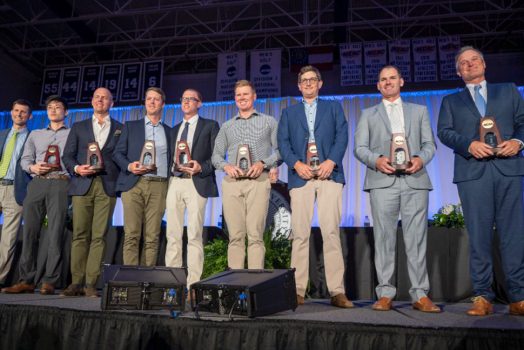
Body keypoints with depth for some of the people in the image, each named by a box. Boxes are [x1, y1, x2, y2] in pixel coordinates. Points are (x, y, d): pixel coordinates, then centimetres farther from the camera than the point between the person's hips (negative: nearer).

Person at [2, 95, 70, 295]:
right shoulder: (35, 135, 26)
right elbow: (25, 159, 17)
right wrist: (33, 167, -4)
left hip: (60, 183, -3)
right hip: (37, 183, 4)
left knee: (55, 232, -9)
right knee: (29, 231, -3)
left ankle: (49, 282, -8)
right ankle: (26, 280, 1)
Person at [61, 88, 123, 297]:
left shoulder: (120, 129, 14)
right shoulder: (78, 127, 19)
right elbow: (67, 156, 12)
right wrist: (76, 168, -7)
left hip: (107, 186, -1)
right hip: (82, 185, 2)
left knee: (99, 236, -5)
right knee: (80, 235, -1)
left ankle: (90, 283, -2)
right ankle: (76, 282, 3)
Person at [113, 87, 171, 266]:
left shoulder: (169, 131, 18)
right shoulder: (130, 126, 15)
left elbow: (171, 159, 17)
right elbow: (118, 153, 10)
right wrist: (129, 166, -10)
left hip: (158, 186, 1)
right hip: (133, 184, -1)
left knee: (152, 237, -1)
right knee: (131, 235, -5)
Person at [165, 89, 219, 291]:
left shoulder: (210, 126, 8)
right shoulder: (174, 130, 24)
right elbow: (169, 157, 21)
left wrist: (202, 167, -14)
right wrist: (171, 165, 0)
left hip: (196, 183, -5)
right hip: (174, 183, 5)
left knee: (194, 236, -7)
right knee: (172, 235, 3)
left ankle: (192, 284, -3)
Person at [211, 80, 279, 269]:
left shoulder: (269, 122, 14)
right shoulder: (226, 126, 20)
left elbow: (280, 151, 7)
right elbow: (216, 155, 17)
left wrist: (263, 163, -10)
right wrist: (226, 166, -4)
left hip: (258, 181, -2)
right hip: (232, 182, 2)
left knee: (255, 235, -9)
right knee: (235, 236, -2)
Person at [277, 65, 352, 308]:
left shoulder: (333, 107, 21)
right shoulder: (289, 112, 22)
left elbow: (342, 136, 7)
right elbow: (283, 142, 10)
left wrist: (331, 161, -10)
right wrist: (296, 164, -8)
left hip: (329, 175, -1)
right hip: (300, 176, 1)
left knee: (331, 232, -7)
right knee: (300, 234, -3)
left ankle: (337, 292, -4)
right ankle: (298, 290, 1)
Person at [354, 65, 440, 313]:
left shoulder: (419, 111, 21)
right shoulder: (368, 114, 19)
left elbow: (429, 144, 13)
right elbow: (359, 148, 9)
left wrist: (421, 159, -8)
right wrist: (376, 160, -11)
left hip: (415, 180, 1)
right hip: (382, 181, 0)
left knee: (416, 239, -2)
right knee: (384, 239, -2)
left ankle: (420, 295, 4)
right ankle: (385, 294, 4)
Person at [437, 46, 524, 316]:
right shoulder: (451, 101, 19)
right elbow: (444, 132, 5)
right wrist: (469, 144, -12)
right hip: (472, 171, 0)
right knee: (479, 235, -2)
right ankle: (482, 297, 3)